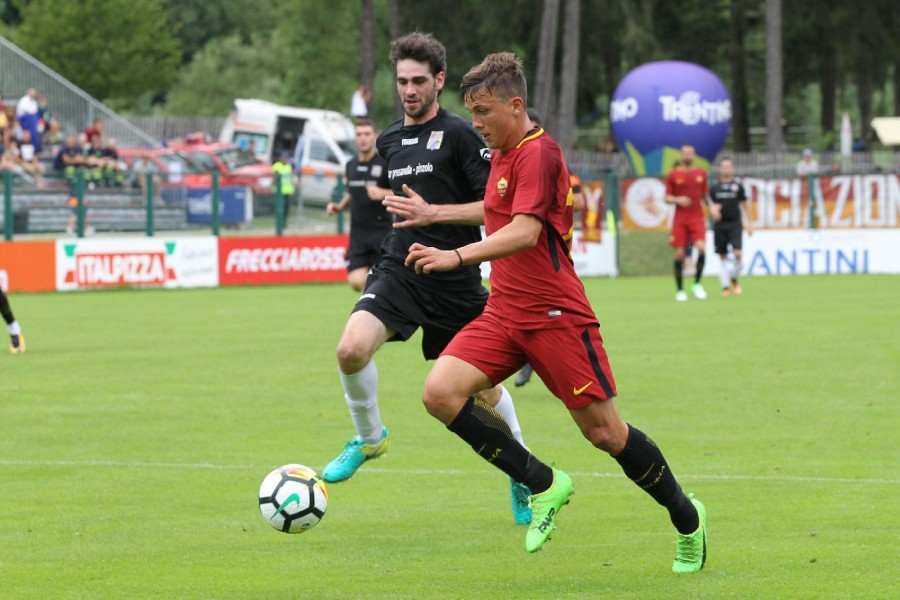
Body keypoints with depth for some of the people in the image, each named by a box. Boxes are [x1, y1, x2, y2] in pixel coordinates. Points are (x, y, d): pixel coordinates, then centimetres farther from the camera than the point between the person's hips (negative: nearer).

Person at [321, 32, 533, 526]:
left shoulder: (459, 135, -8)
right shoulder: (389, 140, 12)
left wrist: (433, 212, -20)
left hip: (455, 281, -4)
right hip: (398, 271, 4)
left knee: (482, 386, 7)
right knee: (351, 348, -23)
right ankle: (369, 437, 3)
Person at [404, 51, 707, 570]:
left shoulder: (538, 153, -15)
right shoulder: (501, 155, 15)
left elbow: (524, 232, -28)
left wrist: (457, 257, -38)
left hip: (555, 314, -8)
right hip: (504, 313, 8)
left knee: (605, 432, -3)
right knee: (441, 393, -14)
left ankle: (687, 518, 20)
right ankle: (544, 485, -2)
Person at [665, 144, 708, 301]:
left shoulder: (701, 173, 9)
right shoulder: (673, 175, 4)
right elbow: (667, 198, 4)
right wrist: (677, 200, -15)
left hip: (697, 218, 1)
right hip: (680, 220, -1)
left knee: (701, 248, -19)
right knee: (679, 253, -3)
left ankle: (697, 284, -2)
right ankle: (680, 290, 8)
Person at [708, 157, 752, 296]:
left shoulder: (738, 187, 6)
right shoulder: (714, 188, 7)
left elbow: (743, 206, 11)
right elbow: (710, 205, 12)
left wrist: (748, 224, 8)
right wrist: (713, 210, -12)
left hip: (735, 224, -1)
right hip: (720, 225, 1)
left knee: (737, 253, -14)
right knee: (723, 257, 3)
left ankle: (734, 279, 9)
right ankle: (725, 286, 8)